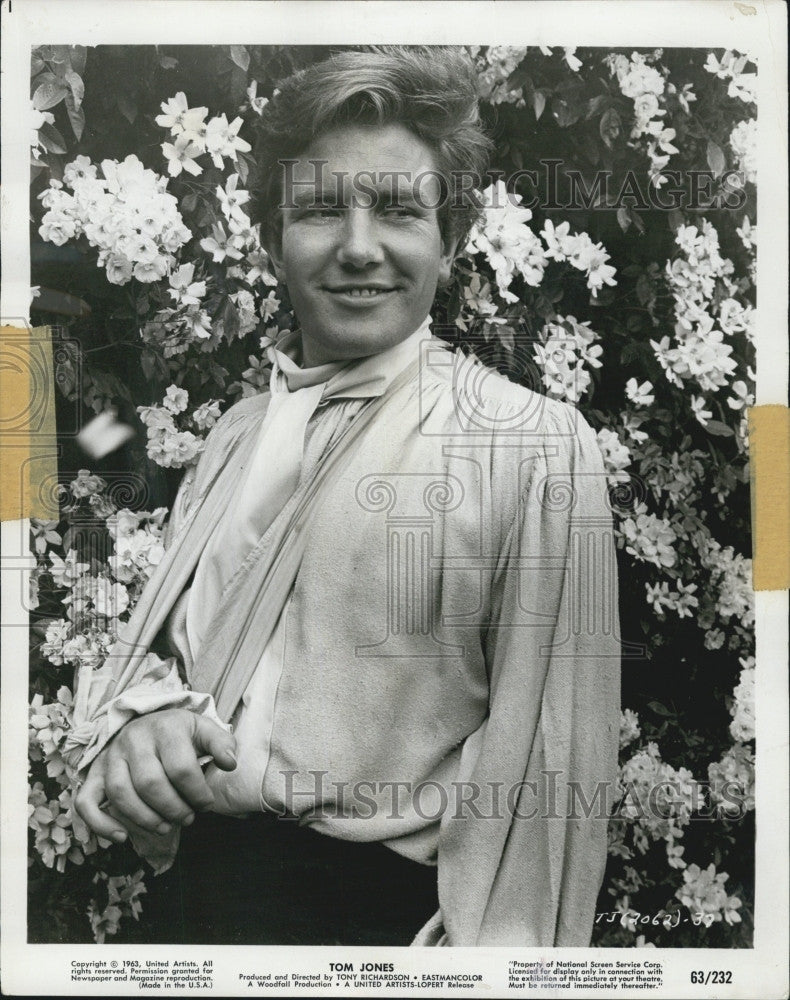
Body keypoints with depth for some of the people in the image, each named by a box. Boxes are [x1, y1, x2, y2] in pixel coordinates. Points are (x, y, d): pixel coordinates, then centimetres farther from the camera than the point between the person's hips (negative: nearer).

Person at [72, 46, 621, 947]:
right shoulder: (238, 432, 3)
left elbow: (550, 767, -14)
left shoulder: (534, 444, -15)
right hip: (195, 882, 6)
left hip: (385, 905, -5)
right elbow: (154, 637, 11)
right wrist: (142, 715, -9)